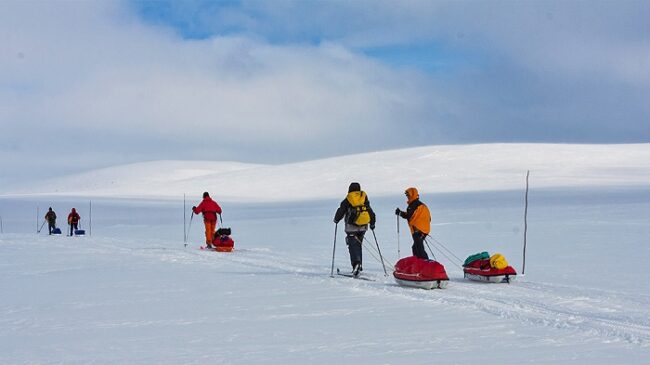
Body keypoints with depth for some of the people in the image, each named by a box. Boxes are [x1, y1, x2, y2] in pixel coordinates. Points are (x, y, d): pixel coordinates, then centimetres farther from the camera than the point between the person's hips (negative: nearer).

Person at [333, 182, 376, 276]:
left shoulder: (347, 200, -3)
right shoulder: (364, 198, 7)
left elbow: (341, 211, 1)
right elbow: (371, 212, 12)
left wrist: (336, 220, 21)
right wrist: (372, 224, 25)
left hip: (351, 227, -4)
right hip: (363, 227, 4)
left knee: (353, 245, -7)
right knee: (358, 245, 17)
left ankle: (356, 263, -29)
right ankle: (359, 265, 19)